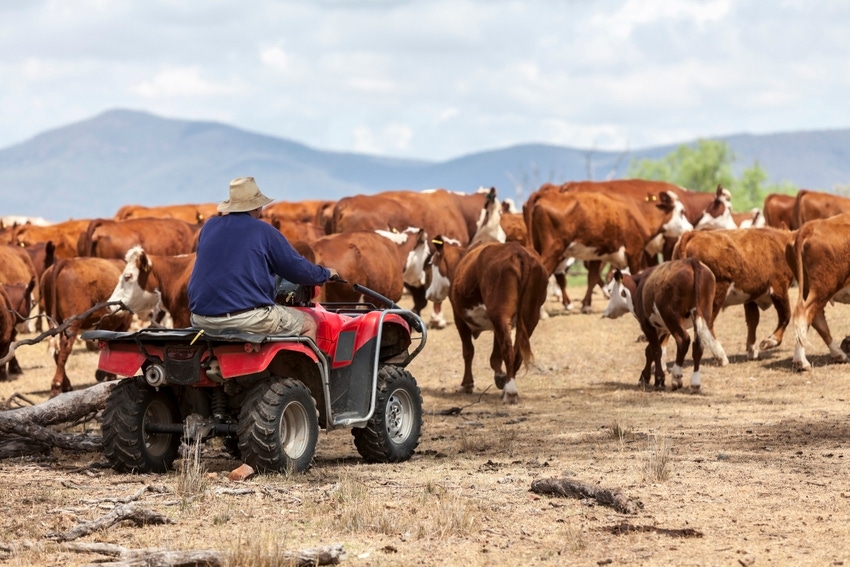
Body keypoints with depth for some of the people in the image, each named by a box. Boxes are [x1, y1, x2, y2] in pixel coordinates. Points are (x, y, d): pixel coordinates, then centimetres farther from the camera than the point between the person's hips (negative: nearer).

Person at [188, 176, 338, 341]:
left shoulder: (209, 227, 11)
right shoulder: (263, 231, -2)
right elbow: (297, 269, 4)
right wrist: (325, 274, 24)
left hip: (203, 321, 5)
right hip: (249, 319, -5)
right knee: (308, 324, 14)